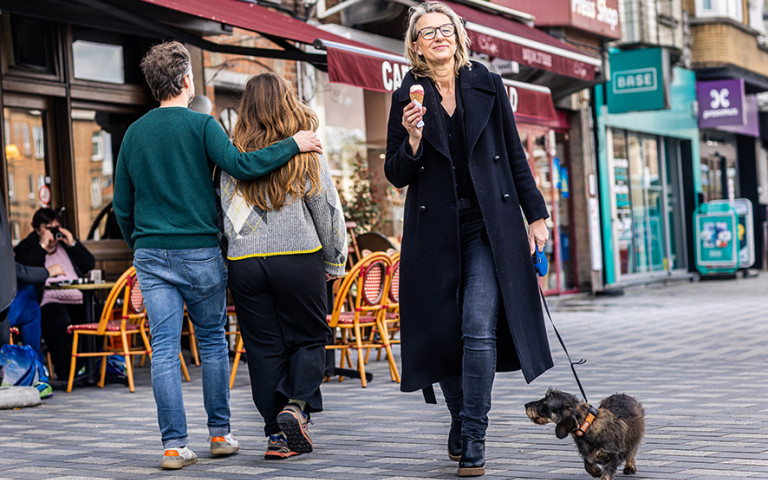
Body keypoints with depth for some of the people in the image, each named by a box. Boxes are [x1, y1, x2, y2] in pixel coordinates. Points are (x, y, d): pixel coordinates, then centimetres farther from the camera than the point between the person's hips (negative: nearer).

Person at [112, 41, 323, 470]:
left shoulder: (134, 133, 10)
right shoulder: (201, 125, -4)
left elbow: (122, 205, 13)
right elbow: (239, 165, -18)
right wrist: (294, 144, -11)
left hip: (151, 253, 3)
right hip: (199, 251, -3)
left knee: (165, 346, 0)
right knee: (213, 340, 10)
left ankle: (174, 445, -4)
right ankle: (220, 433, 16)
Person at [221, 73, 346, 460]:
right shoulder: (307, 155, -2)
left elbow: (228, 217, 3)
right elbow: (328, 213, 2)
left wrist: (239, 252, 12)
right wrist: (334, 263, 12)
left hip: (245, 264, 2)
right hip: (298, 259, -2)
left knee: (264, 348, 8)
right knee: (309, 338, 12)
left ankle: (278, 435, 9)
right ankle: (297, 407, -8)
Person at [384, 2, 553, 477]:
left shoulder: (487, 85, 6)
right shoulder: (408, 97, 4)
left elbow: (515, 155, 10)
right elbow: (397, 175, 3)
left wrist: (536, 214, 6)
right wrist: (412, 138, -16)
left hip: (489, 225, -1)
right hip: (435, 229, 1)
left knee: (479, 330, -12)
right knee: (442, 332, 5)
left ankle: (474, 439, -7)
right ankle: (460, 422, 26)